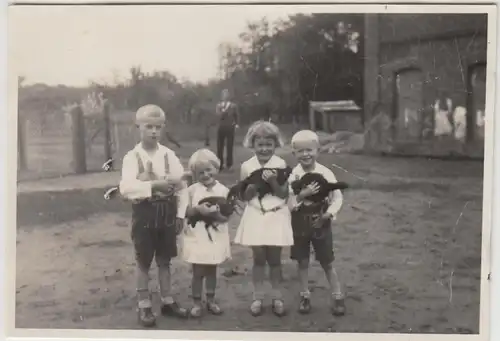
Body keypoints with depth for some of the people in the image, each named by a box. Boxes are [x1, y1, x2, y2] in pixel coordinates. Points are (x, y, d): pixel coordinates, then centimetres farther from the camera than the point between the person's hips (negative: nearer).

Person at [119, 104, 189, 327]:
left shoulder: (169, 155, 1)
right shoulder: (132, 157, -9)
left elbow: (181, 186, 3)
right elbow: (126, 188, -23)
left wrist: (180, 214, 0)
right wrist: (154, 185, -30)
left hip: (167, 212, 3)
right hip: (144, 212, -3)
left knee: (165, 259, 15)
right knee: (143, 261, 8)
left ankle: (167, 301, 27)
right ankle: (144, 305, 20)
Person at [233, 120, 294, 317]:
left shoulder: (280, 164, -5)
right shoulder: (247, 166, -2)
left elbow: (285, 195, -7)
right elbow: (244, 196, -2)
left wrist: (273, 181, -22)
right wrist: (256, 183, -19)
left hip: (276, 217, -1)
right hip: (255, 217, 1)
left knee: (274, 259, 8)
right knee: (258, 258, 8)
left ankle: (277, 298, 21)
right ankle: (258, 298, 19)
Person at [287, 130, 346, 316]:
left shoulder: (326, 173, -9)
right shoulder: (292, 176, -9)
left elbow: (337, 197, -5)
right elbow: (288, 204, -13)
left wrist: (329, 213, -19)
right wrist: (302, 195, -28)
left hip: (321, 223, -1)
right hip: (300, 225, 1)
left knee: (327, 263, 9)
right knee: (302, 262, 11)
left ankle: (337, 297, 22)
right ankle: (305, 296, 26)